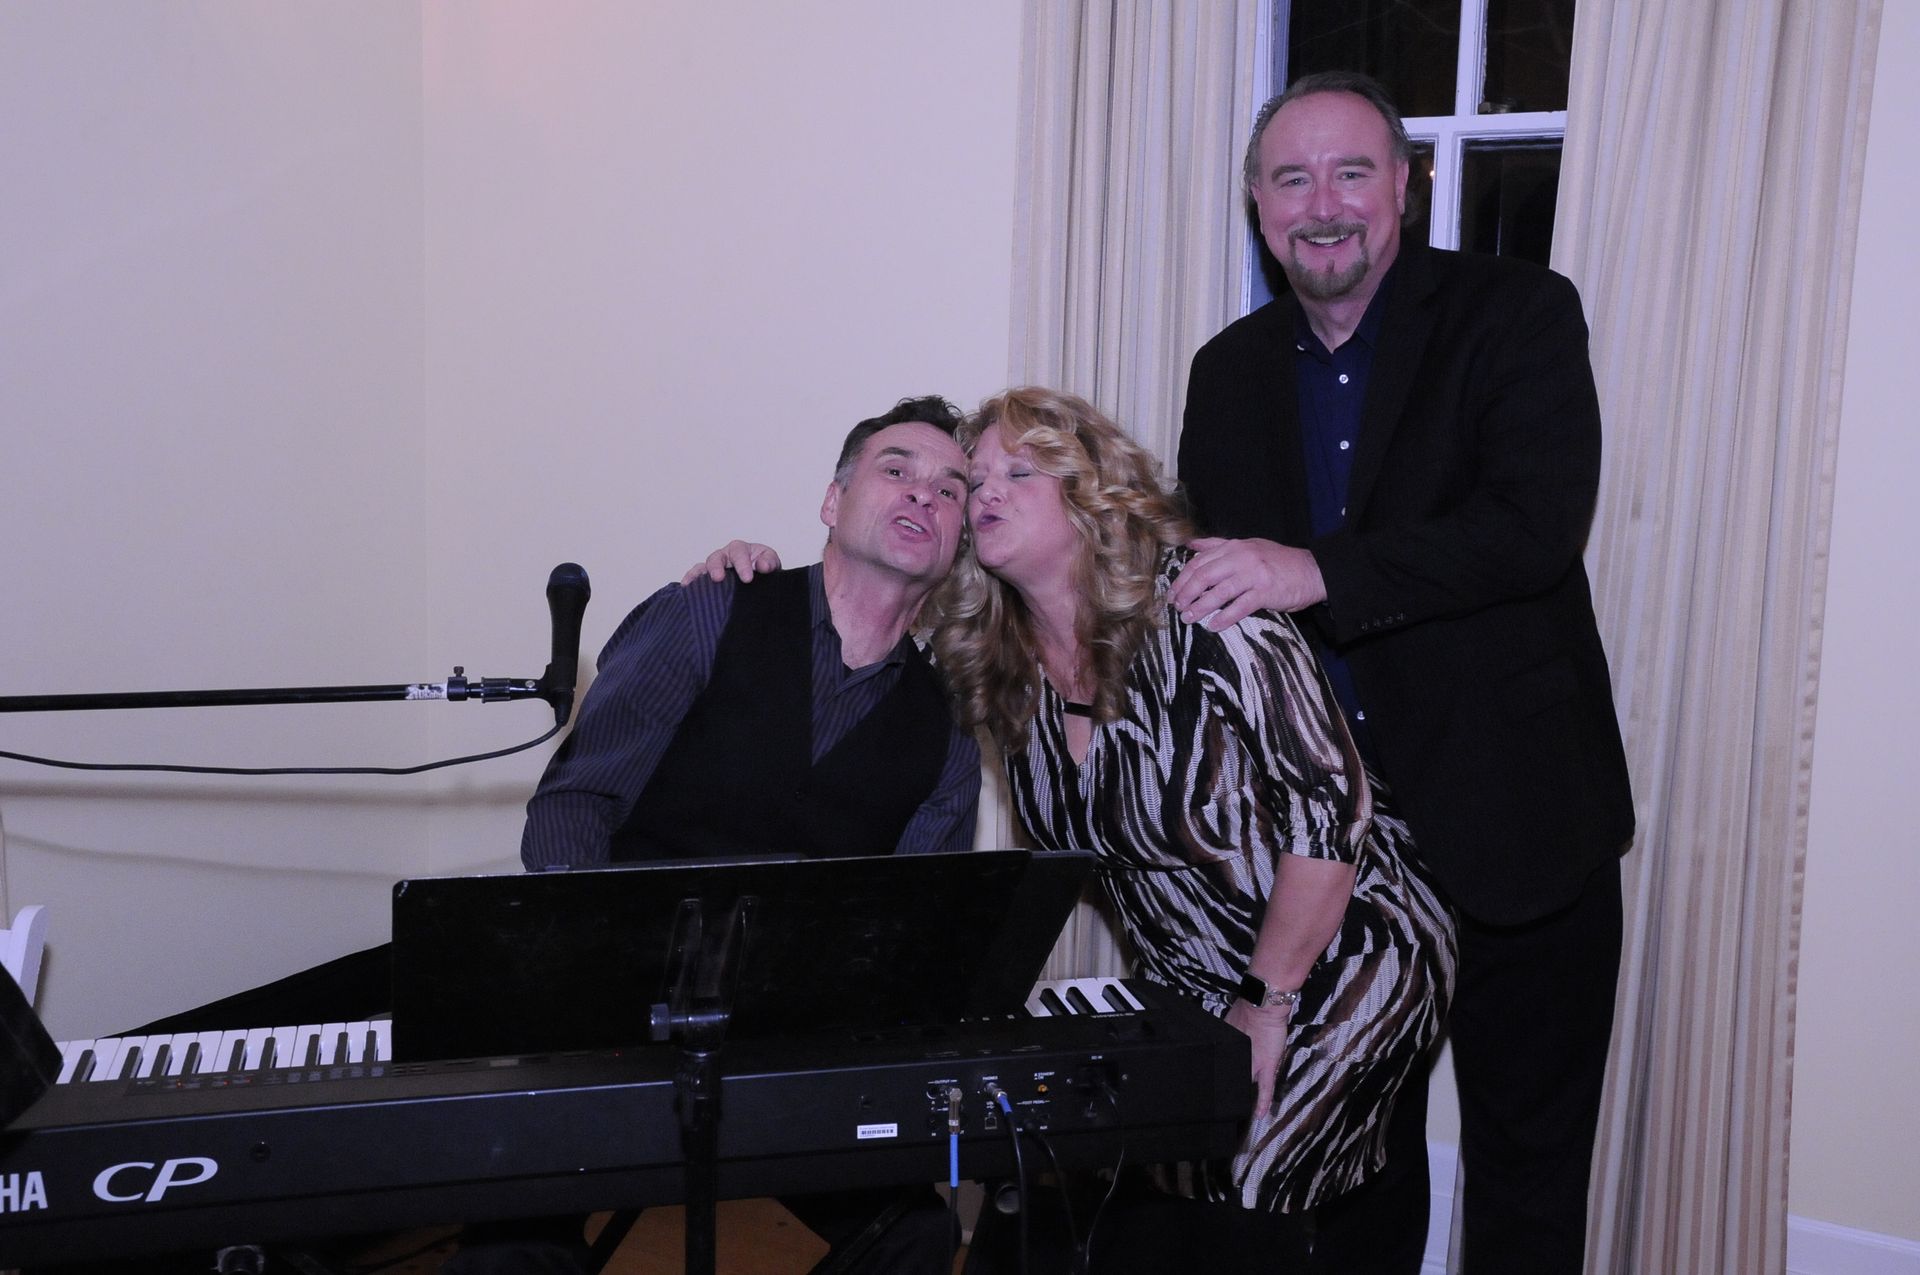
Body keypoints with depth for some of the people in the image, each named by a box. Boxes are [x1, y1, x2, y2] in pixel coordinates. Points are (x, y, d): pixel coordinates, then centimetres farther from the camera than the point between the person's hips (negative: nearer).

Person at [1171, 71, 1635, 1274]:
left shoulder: (1520, 314, -7)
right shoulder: (1231, 370, 8)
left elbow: (1540, 525, -22)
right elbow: (1206, 578, 15)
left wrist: (1319, 572, -29)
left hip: (1510, 822, -4)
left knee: (1529, 1154, 10)